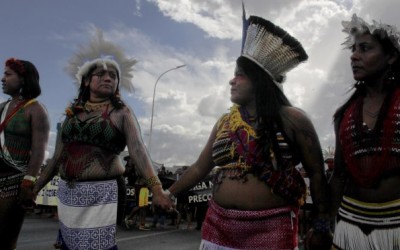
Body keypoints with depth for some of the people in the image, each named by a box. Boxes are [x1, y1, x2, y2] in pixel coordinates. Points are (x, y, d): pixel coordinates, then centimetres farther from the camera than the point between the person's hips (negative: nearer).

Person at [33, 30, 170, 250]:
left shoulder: (121, 113, -4)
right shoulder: (73, 112, 9)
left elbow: (137, 150, -16)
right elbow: (57, 157, 14)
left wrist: (156, 189, -28)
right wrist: (34, 189, 14)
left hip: (102, 194, -5)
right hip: (67, 194, 5)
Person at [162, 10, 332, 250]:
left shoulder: (291, 119, -5)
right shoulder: (225, 122, 7)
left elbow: (317, 173, -3)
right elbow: (199, 168, 13)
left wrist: (322, 226, -5)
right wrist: (168, 194, 12)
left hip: (271, 228, -4)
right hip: (219, 224, 4)